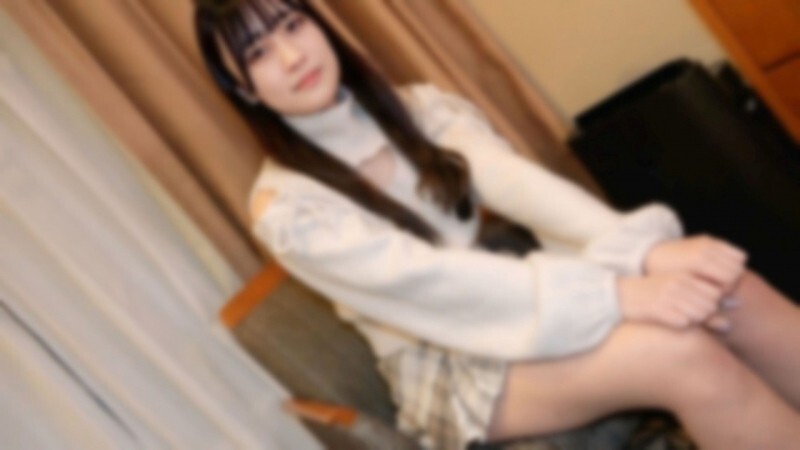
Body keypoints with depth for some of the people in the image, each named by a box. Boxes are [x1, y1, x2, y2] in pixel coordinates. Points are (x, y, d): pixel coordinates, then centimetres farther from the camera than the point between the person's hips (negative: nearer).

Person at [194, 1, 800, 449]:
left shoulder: (418, 107, 5)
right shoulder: (285, 209, -10)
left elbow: (515, 182, -12)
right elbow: (425, 277, -23)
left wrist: (646, 249, -30)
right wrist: (614, 293, -33)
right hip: (447, 369, -5)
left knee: (730, 288, -22)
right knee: (680, 351, -31)